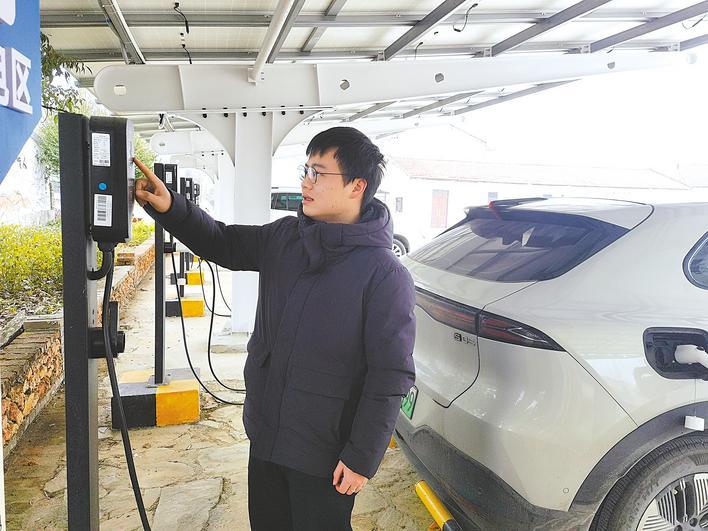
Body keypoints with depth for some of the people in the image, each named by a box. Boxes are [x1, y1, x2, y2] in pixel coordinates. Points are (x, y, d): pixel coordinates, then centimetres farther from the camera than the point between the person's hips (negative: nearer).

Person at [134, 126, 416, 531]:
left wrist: (362, 459, -17)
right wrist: (168, 207, -6)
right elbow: (224, 244, 11)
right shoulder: (285, 237, 0)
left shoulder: (386, 274, -19)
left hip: (323, 456, -6)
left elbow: (391, 376, -19)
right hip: (265, 437, 7)